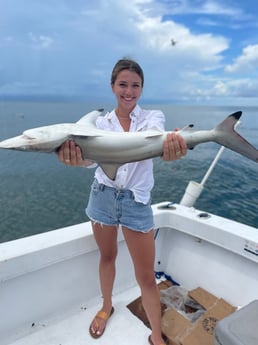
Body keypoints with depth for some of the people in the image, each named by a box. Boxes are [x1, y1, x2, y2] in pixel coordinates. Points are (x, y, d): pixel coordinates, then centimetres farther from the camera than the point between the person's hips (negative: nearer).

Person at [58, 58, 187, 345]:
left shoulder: (153, 116, -4)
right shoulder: (101, 122, 0)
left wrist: (170, 144, -54)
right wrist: (76, 156, -45)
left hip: (137, 202, -1)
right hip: (103, 195, 2)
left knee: (147, 276, 4)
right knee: (107, 256, 22)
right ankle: (106, 307, 48)